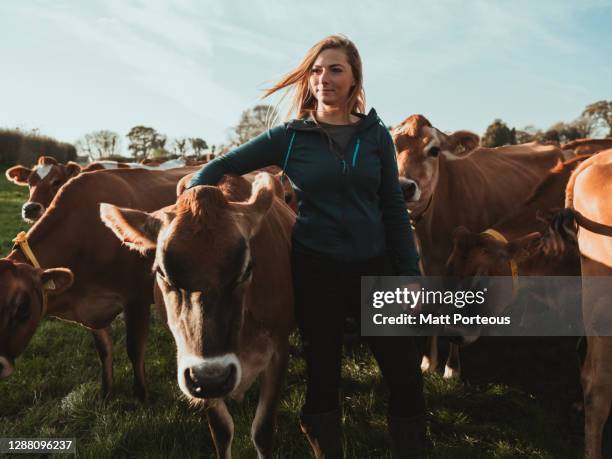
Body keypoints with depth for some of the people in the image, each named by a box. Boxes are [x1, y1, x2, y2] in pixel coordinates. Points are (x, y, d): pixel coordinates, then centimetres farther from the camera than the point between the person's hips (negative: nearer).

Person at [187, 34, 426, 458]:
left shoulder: (376, 135, 3)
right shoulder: (289, 136, -2)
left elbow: (394, 208, 6)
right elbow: (220, 167, 5)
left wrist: (411, 274, 3)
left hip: (375, 266, 2)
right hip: (315, 269, -1)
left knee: (406, 374, 4)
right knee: (323, 375, 11)